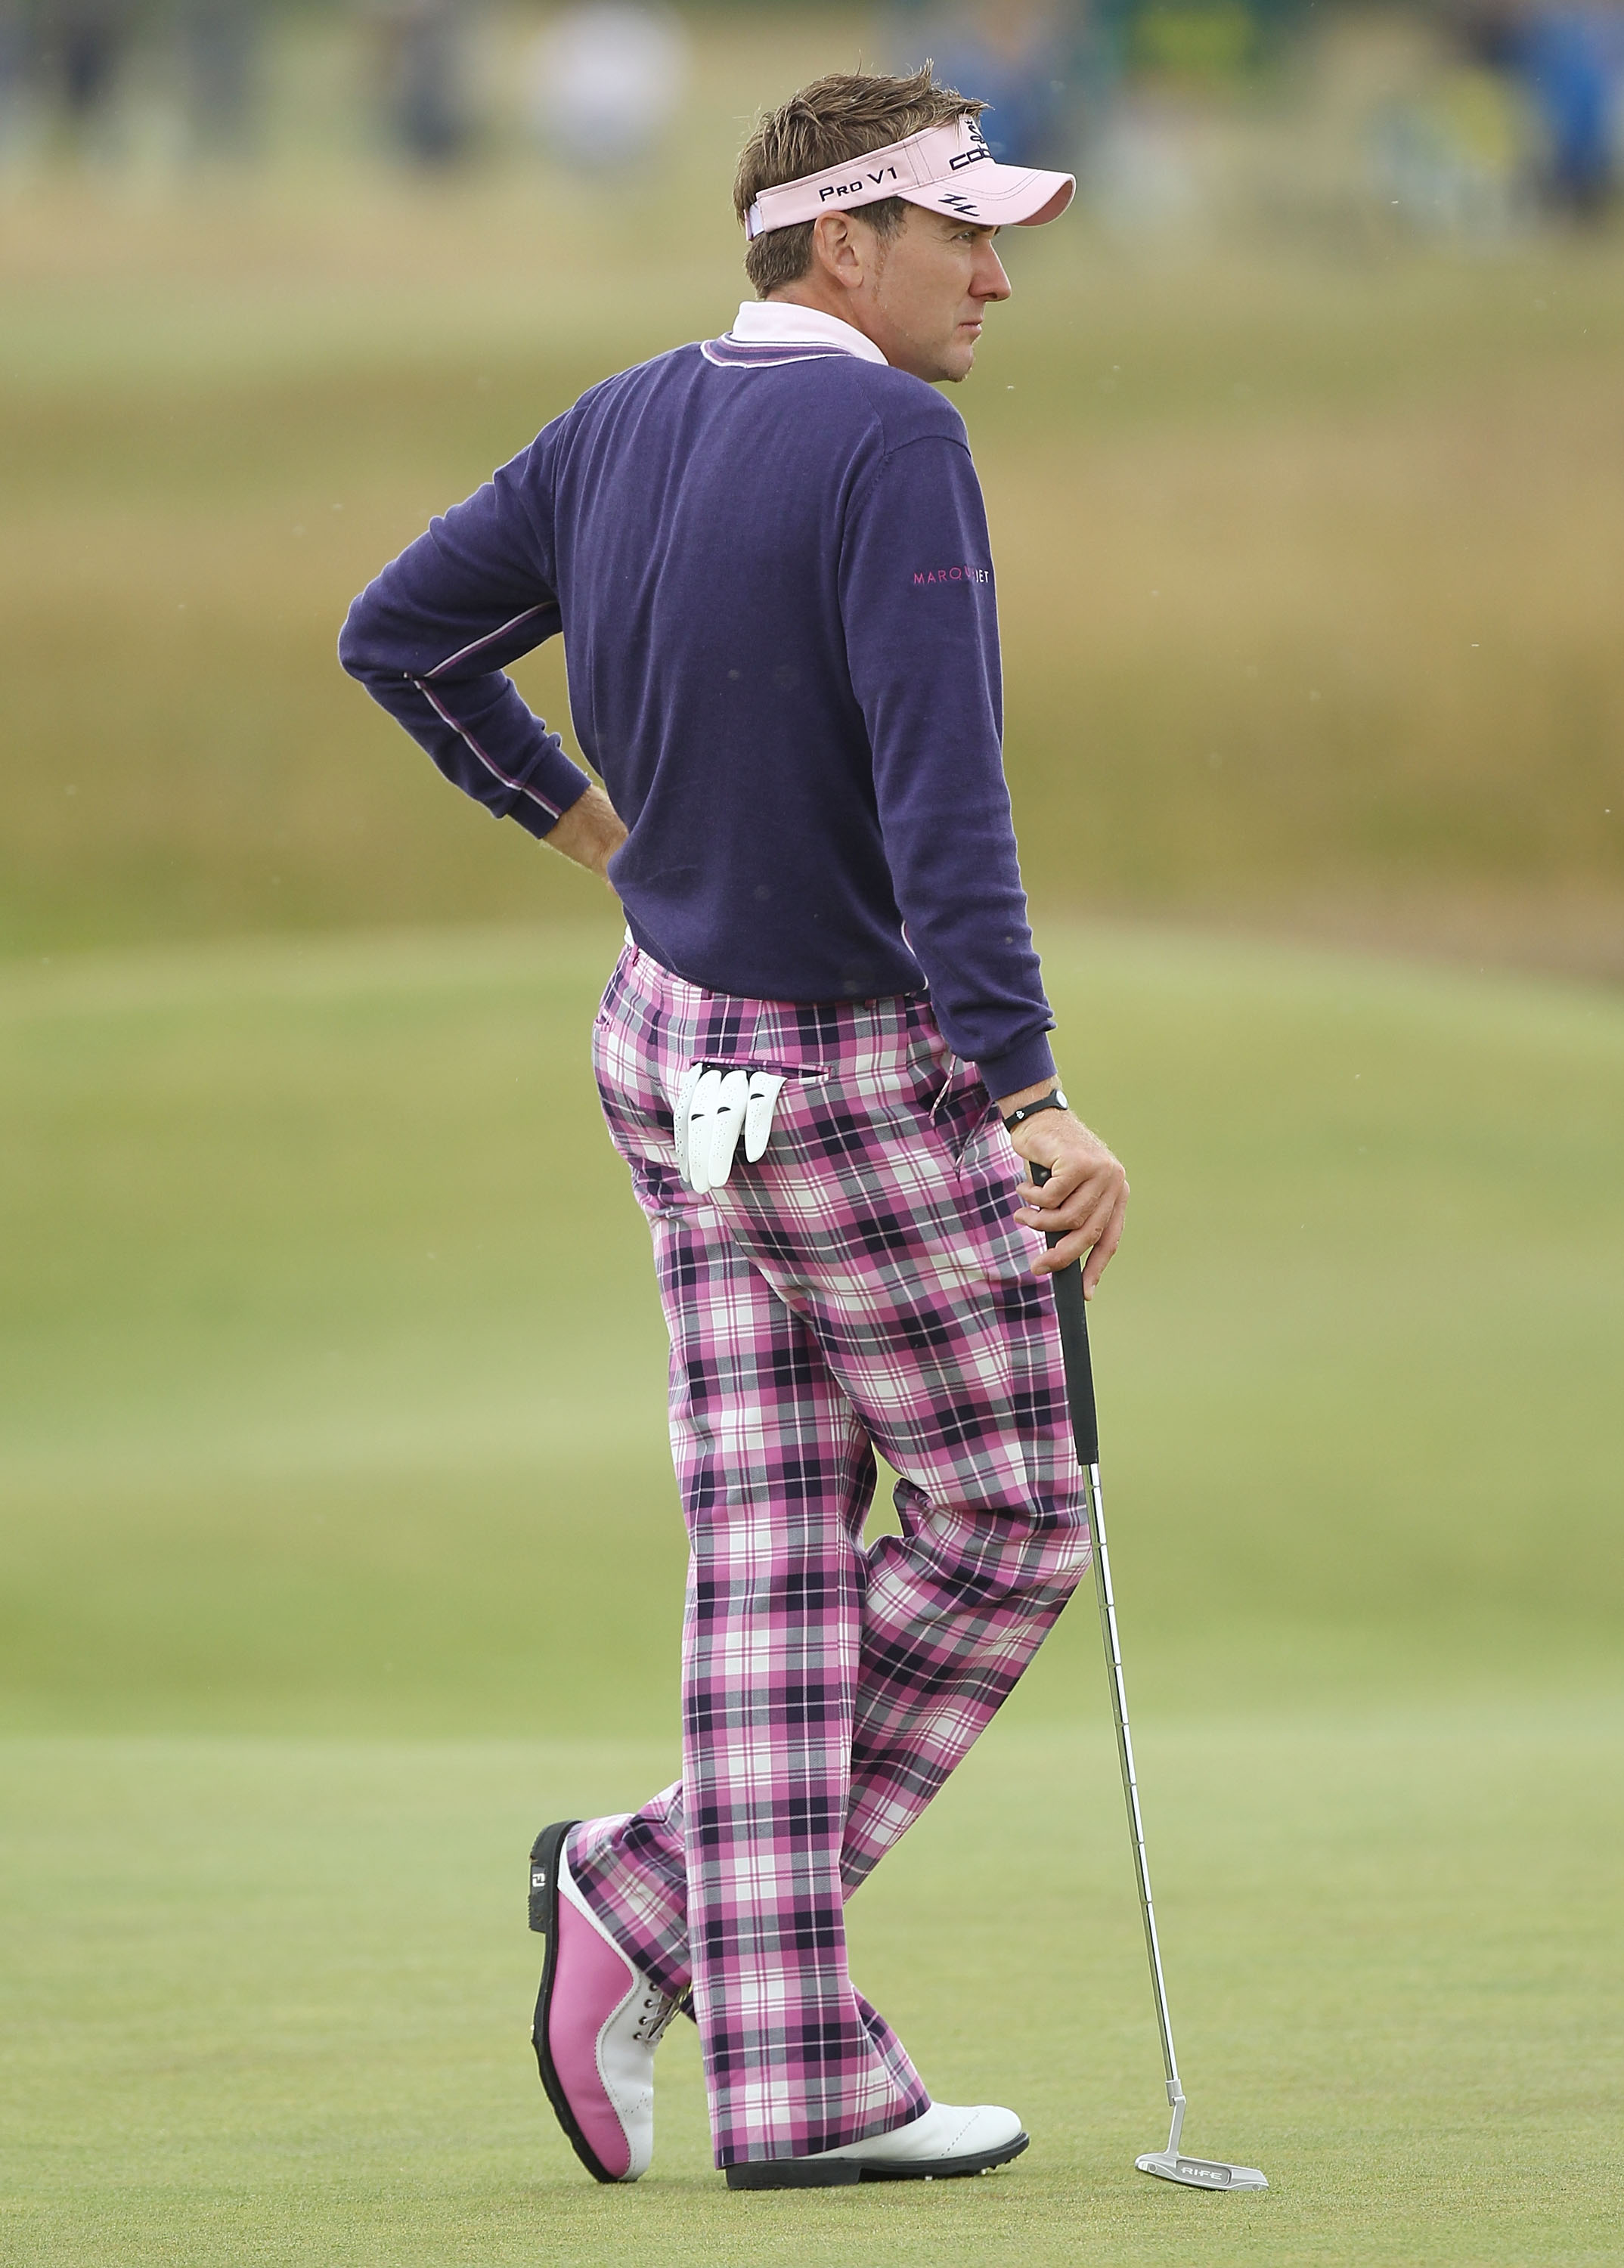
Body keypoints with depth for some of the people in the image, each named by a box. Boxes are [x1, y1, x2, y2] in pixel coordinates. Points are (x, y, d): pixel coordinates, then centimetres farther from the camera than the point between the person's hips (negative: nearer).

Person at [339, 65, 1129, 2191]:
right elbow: (938, 800, -27)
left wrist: (569, 809, 28)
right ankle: (668, 1886, 2)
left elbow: (397, 627, 15)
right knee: (1008, 1522, 7)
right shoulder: (892, 445, -20)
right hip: (868, 1078, -8)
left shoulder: (625, 428, 4)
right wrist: (1033, 1102, -29)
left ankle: (794, 2071, 3)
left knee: (775, 1551, 7)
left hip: (679, 1049, 8)